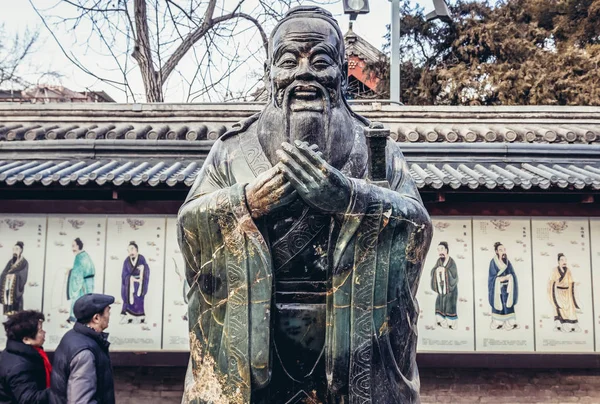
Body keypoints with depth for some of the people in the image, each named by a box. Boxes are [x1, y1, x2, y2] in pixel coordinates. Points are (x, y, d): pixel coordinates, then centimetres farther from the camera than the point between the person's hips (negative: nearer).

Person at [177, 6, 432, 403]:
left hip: (349, 338, 0)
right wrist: (246, 202, -16)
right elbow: (188, 220, 4)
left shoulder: (376, 147, 7)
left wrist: (348, 195, -22)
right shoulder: (235, 148, 9)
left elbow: (418, 223, -4)